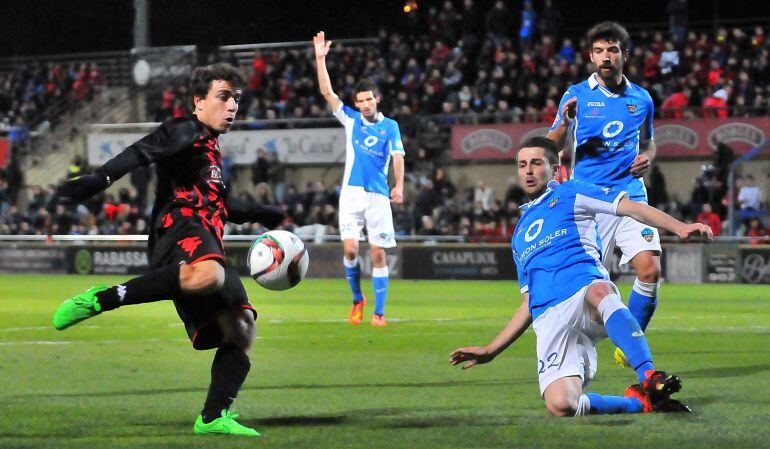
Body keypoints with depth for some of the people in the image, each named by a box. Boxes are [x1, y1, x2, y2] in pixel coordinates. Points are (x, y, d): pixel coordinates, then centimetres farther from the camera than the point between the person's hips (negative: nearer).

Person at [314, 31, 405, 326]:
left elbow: (397, 157, -5)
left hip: (378, 195, -1)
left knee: (378, 254, -3)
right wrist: (320, 59, -7)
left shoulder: (390, 126, 6)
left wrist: (399, 186, -21)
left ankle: (378, 312, 2)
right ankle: (357, 299, 12)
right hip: (352, 192, 1)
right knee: (350, 249, -11)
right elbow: (327, 92, 1)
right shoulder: (351, 119, 8)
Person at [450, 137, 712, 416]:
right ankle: (639, 402, -8)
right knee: (561, 405, -27)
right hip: (550, 322, 3)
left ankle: (649, 378, -49)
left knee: (599, 291, -44)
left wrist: (679, 228, -11)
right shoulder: (519, 235, 33)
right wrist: (490, 351, 30)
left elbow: (632, 208, 6)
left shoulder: (570, 194, 19)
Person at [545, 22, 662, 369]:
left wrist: (647, 158, 5)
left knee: (650, 268, -14)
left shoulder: (641, 99, 11)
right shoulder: (577, 95, 2)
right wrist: (564, 122, -19)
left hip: (631, 195, 2)